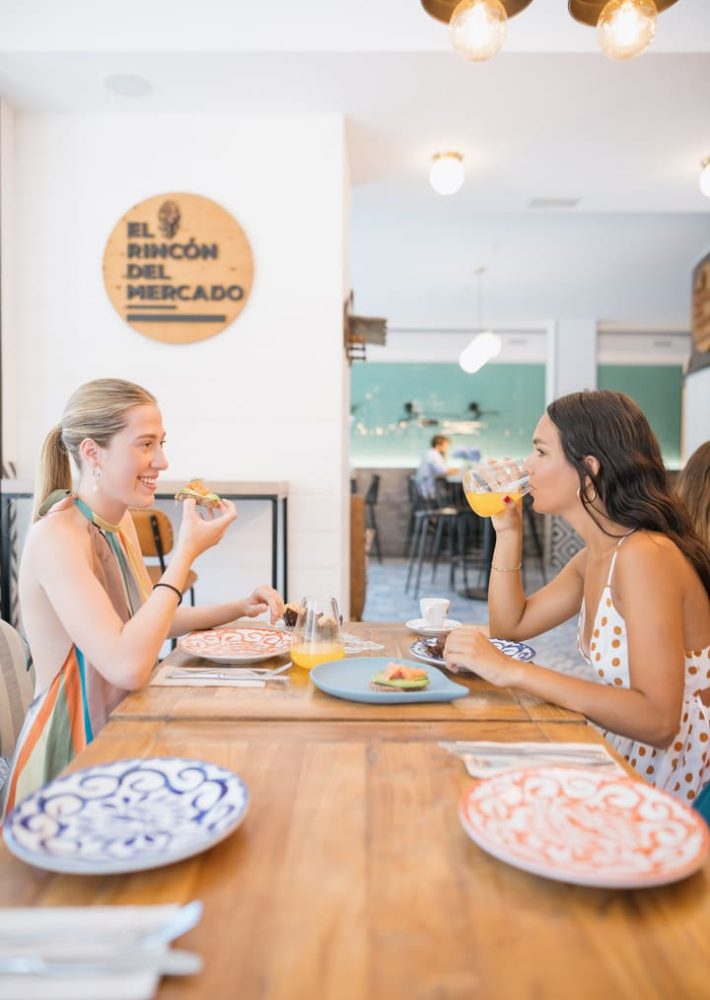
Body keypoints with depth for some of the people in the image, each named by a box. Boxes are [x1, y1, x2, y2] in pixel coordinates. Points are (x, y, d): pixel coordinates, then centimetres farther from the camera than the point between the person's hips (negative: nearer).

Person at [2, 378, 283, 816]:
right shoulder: (57, 536, -23)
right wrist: (187, 551, -26)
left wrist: (238, 608, 2)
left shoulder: (121, 522, 3)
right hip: (67, 757, -7)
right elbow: (128, 666, -33)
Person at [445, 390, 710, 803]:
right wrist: (508, 530, 0)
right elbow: (510, 624, 10)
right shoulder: (596, 556, 3)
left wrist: (512, 671, -32)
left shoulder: (646, 555, -24)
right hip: (622, 762, 7)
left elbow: (658, 719, -30)